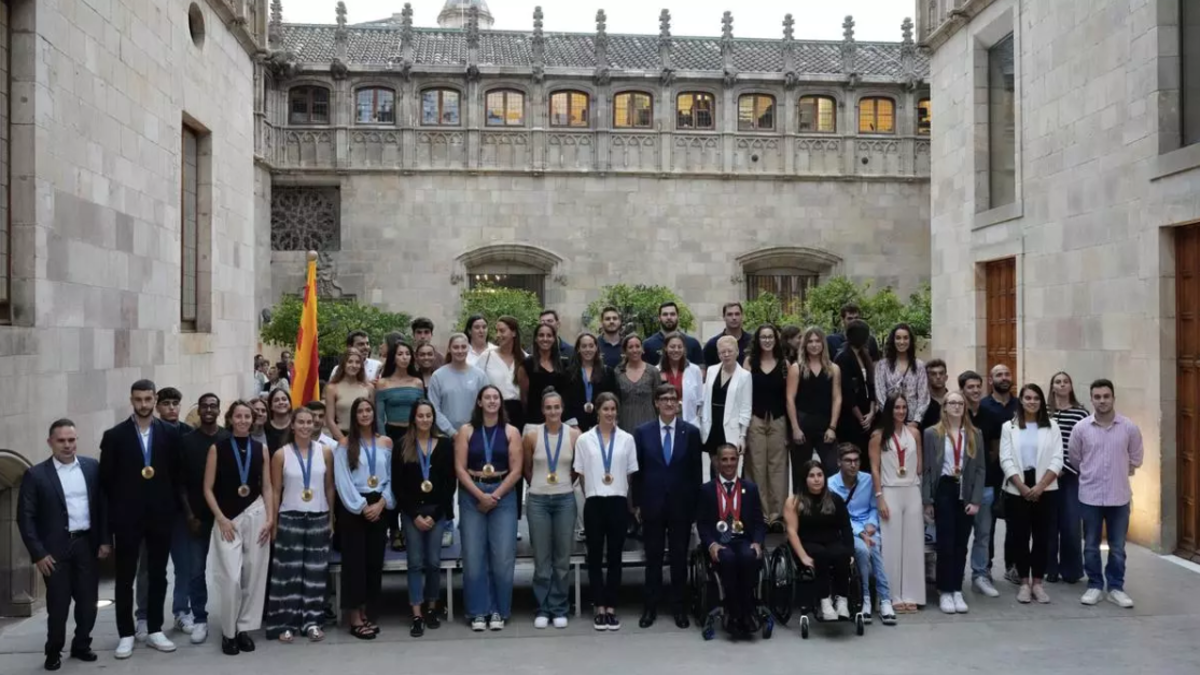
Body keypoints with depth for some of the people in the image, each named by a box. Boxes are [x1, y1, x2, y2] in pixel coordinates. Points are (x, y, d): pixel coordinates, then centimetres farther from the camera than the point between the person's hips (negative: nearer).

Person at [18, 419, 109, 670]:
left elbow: (103, 504, 9)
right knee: (58, 604, 3)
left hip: (87, 544, 3)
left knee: (88, 601, 7)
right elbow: (25, 517, -5)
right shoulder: (36, 474, -3)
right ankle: (54, 652, 21)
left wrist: (105, 540, 3)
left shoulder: (92, 467, 5)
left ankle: (81, 645, 25)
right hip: (55, 549, -3)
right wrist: (38, 553, -10)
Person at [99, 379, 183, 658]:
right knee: (125, 577, 6)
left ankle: (154, 630, 20)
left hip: (160, 514, 2)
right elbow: (106, 479, 0)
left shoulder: (169, 434, 1)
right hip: (126, 517, -1)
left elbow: (176, 473, 5)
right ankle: (126, 634, 16)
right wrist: (114, 511, -2)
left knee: (158, 575, 9)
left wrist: (176, 505, -1)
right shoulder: (115, 435, -3)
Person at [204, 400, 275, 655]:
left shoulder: (261, 449, 6)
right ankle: (228, 632, 6)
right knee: (231, 577, -10)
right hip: (227, 519, -2)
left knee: (254, 575, 3)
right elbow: (208, 489, -1)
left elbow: (267, 487, 7)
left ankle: (245, 628, 15)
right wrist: (221, 519, -9)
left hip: (256, 515, 2)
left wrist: (270, 519, -3)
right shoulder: (217, 449, 0)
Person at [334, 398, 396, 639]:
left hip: (379, 507, 3)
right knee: (354, 560, -3)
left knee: (375, 561, 5)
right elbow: (342, 481, -6)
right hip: (353, 508, -3)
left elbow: (392, 477, 6)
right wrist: (362, 507, -12)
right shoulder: (345, 444, 1)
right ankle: (355, 617, 2)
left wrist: (381, 503, -8)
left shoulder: (386, 442, 9)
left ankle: (370, 614, 14)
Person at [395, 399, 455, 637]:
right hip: (411, 511, 0)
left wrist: (434, 515, -6)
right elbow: (397, 484, -1)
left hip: (437, 510, 1)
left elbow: (451, 482, 0)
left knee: (433, 562, 2)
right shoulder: (402, 446, 1)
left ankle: (431, 609, 17)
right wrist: (415, 514, -8)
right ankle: (417, 615, 1)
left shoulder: (445, 444, 2)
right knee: (415, 562, -1)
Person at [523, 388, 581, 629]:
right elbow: (526, 468, 10)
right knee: (541, 559, 5)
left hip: (565, 500, 0)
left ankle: (559, 609, 16)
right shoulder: (532, 435, -5)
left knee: (562, 558, 6)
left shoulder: (574, 435, -5)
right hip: (538, 501, 0)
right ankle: (543, 609, 14)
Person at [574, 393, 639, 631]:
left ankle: (611, 608, 11)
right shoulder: (584, 440, 2)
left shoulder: (627, 439, 3)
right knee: (595, 556, 4)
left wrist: (625, 495, 4)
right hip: (594, 502, 0)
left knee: (615, 556, 5)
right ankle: (599, 608, 11)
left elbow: (631, 474, 8)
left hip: (619, 502, 0)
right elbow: (581, 474, 6)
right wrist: (591, 493, 5)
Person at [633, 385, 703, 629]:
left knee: (679, 558, 8)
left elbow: (696, 471, 2)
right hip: (652, 504, 0)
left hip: (681, 505, 0)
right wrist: (636, 503, 0)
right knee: (653, 558, 8)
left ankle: (680, 608, 18)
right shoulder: (642, 432, 1)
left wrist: (695, 505, -1)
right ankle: (650, 607, 17)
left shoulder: (691, 432, 2)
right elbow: (638, 470, 3)